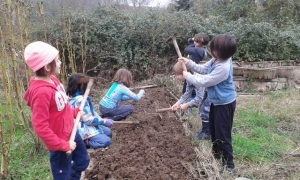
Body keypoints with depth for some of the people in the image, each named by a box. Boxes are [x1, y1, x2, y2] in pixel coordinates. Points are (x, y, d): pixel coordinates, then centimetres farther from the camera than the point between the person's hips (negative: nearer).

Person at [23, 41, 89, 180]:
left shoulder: (52, 79, -3)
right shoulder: (41, 92, -31)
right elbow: (40, 127, -29)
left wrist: (75, 112, 6)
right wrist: (63, 145, -23)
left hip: (70, 132, 9)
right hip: (61, 141, -8)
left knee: (83, 161, 25)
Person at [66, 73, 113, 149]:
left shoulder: (76, 97, 5)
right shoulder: (80, 100, -27)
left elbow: (92, 112, 13)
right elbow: (88, 120, -25)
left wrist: (101, 119, 6)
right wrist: (104, 121, -14)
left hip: (86, 126, 11)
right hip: (84, 129, -11)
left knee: (108, 132, 18)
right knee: (106, 141, -20)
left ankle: (85, 141, 7)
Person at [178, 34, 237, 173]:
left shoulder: (223, 68, -34)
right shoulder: (216, 60, -3)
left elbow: (203, 82, -28)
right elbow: (203, 69, 12)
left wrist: (188, 76, -15)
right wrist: (188, 63, 1)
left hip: (224, 104, -10)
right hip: (216, 101, 10)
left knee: (223, 135, -1)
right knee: (213, 130, 26)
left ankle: (229, 165, 14)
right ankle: (217, 152, 48)